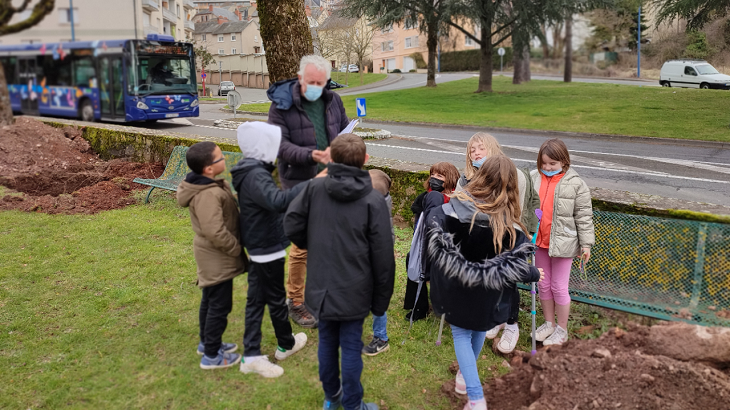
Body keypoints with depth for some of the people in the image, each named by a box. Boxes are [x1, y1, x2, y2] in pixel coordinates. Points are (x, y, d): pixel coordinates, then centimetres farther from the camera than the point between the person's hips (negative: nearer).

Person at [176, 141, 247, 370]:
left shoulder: (209, 185, 3)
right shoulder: (208, 195, -29)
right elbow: (215, 232, -32)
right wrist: (236, 248, -18)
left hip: (211, 256, 10)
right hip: (218, 259, -10)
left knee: (209, 300, 23)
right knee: (220, 306, 2)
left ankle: (206, 342, 40)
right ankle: (211, 355, 15)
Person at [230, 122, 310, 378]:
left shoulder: (252, 171, 7)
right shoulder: (256, 176, -25)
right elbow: (277, 200, -43)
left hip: (258, 248, 10)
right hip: (268, 249, -10)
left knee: (256, 299, 12)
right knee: (276, 299, 10)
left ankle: (251, 356, 19)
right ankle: (286, 344, 32)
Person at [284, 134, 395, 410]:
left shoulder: (314, 188, -8)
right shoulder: (373, 200, -14)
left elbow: (291, 225, -6)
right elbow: (383, 257, -12)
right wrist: (381, 300, -1)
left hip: (321, 286, 3)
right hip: (354, 291, -3)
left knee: (327, 342, 19)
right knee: (351, 347, 10)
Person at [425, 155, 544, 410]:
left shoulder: (455, 209, -22)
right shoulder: (510, 225, -21)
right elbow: (517, 267, -20)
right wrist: (534, 274, 0)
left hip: (456, 288, -1)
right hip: (486, 295, 1)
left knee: (461, 335, 16)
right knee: (478, 331, 28)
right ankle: (466, 376, 51)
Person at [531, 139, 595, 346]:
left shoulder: (575, 184, -10)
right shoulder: (533, 178, 1)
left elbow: (583, 216, -6)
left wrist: (586, 244, -7)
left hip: (562, 243, -4)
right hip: (539, 241, 5)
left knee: (559, 287, 4)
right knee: (544, 285, 15)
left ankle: (562, 330, 21)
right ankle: (549, 324, 32)